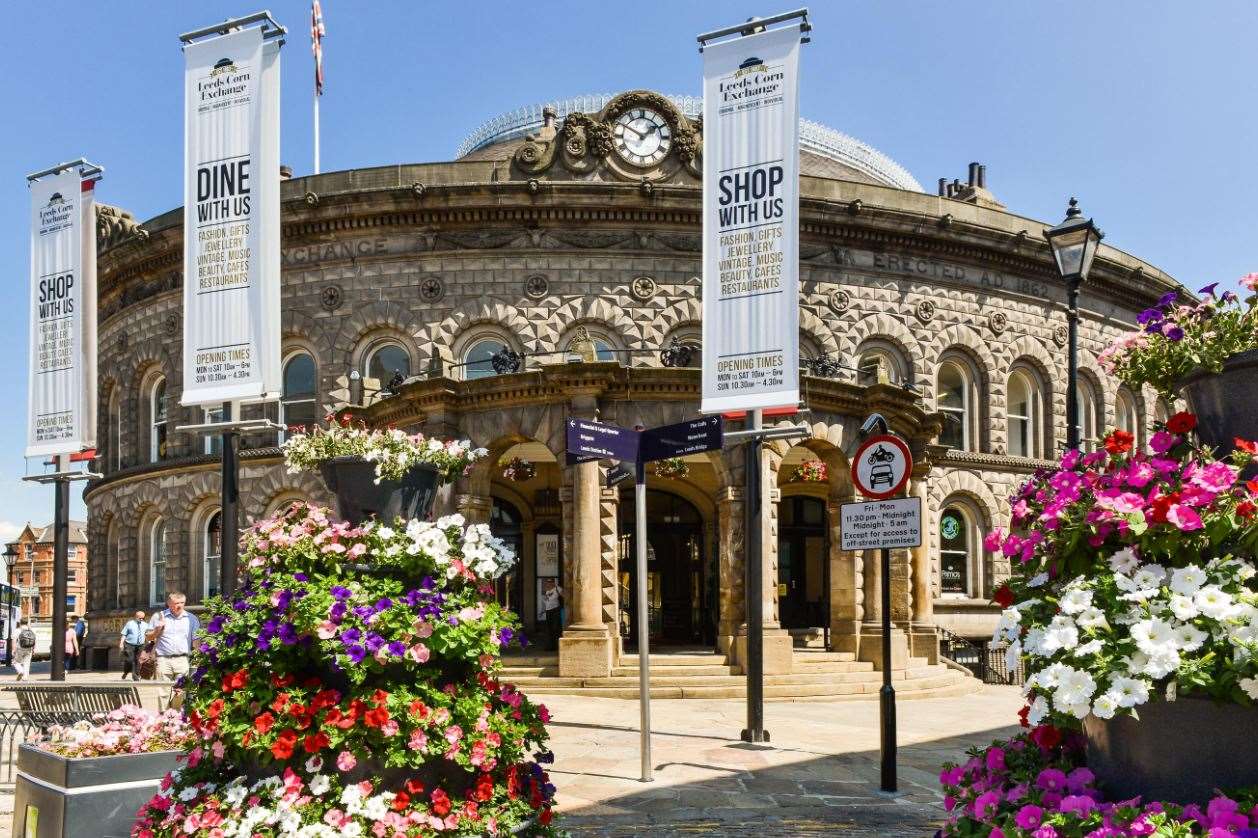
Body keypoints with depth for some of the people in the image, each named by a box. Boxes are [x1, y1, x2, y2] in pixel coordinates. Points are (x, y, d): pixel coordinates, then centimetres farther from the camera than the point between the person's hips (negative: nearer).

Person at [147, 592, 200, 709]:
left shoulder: (191, 618, 12)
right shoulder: (159, 617, 10)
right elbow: (148, 637, 14)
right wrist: (158, 628, -4)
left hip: (182, 660, 0)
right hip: (163, 659, 0)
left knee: (180, 693, -4)